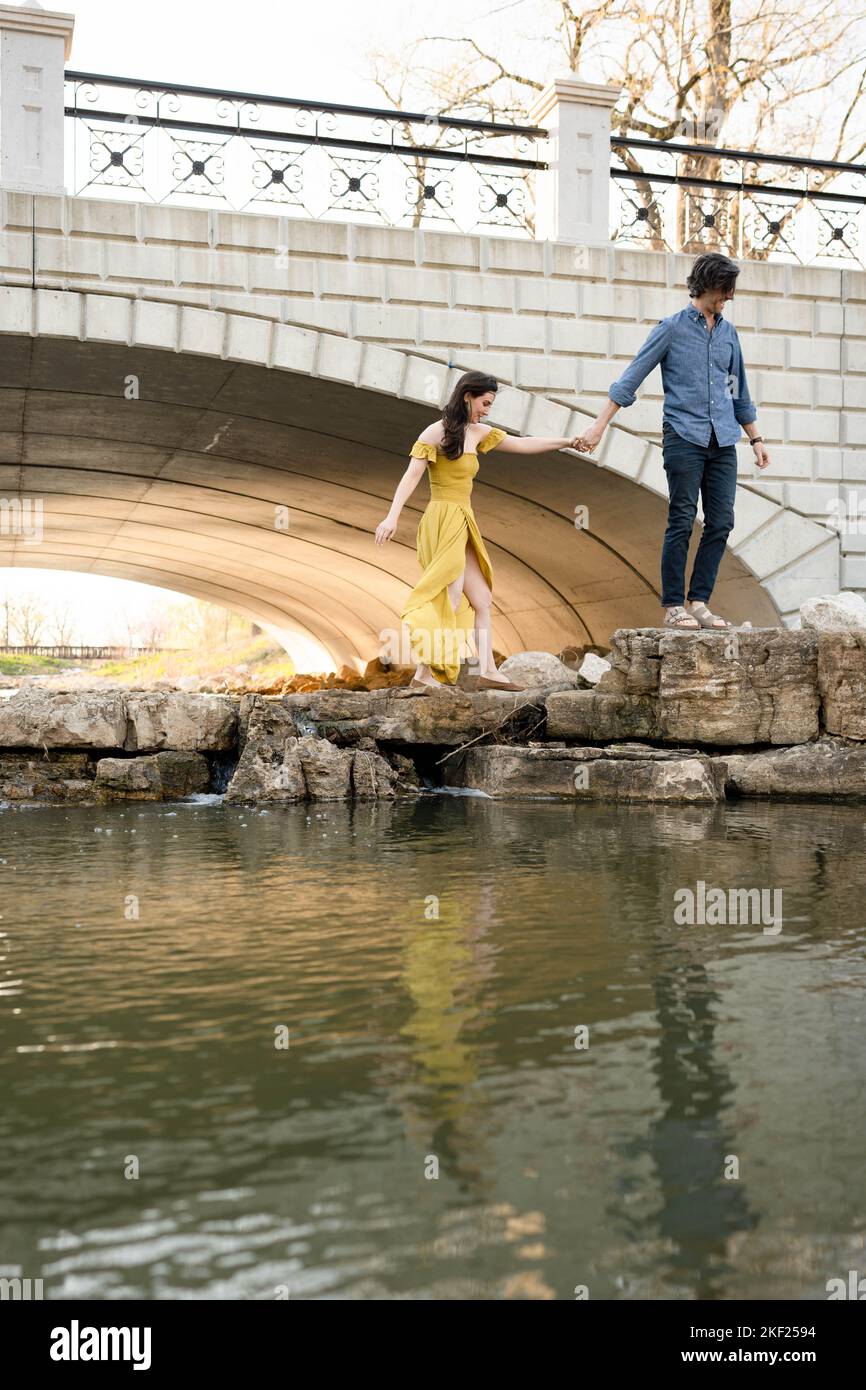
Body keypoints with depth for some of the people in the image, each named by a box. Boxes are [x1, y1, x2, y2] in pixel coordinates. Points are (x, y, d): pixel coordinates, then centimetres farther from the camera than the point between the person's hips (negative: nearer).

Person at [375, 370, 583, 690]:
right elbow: (411, 475, -16)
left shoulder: (477, 433, 13)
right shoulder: (436, 432, -8)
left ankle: (487, 672, 14)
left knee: (481, 600, 9)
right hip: (443, 522, -9)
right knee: (448, 602, -12)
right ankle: (424, 674, -8)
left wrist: (567, 442, 21)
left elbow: (522, 444, 21)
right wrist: (392, 516, -26)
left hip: (462, 525, 9)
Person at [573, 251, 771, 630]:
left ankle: (698, 602, 5)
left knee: (721, 523, -1)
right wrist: (600, 425, -7)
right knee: (682, 521, -7)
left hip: (723, 441, 5)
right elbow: (631, 377, 0)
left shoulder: (728, 332, 17)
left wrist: (756, 439, 25)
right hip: (684, 437, -5)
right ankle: (673, 607, -2)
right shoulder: (672, 328, 2)